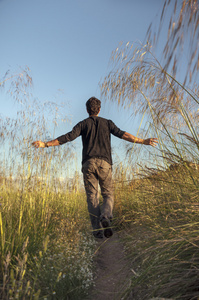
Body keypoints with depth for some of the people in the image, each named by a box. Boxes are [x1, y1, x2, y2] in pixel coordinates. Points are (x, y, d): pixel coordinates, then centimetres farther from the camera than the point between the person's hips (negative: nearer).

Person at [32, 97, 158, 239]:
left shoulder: (83, 124, 13)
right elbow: (122, 134, 2)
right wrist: (142, 141, 1)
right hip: (104, 163, 0)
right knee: (108, 195, 9)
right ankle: (105, 217, -19)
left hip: (88, 163, 0)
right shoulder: (107, 122, 15)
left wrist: (45, 144, 3)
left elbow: (68, 137, 1)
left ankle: (98, 230, -5)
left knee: (92, 197, 3)